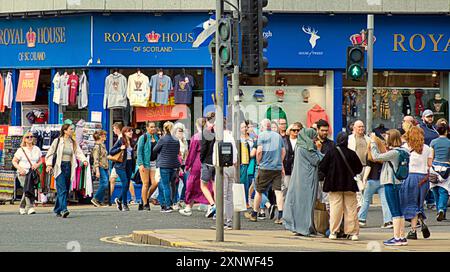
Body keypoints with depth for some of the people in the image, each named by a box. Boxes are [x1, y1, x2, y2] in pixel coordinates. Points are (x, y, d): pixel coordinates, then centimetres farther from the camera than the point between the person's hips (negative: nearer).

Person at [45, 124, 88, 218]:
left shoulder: (73, 143, 12)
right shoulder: (57, 141, -1)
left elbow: (79, 153, 1)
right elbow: (50, 153, 1)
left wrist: (84, 160, -17)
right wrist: (49, 164, -11)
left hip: (69, 167, 5)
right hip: (59, 167, -5)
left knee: (66, 190, 6)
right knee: (62, 189, -16)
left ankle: (58, 210, 17)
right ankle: (63, 210, -25)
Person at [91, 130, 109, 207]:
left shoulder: (103, 145, 18)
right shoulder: (97, 146, -9)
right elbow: (96, 159, -15)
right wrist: (97, 171, -21)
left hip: (105, 167, 9)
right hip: (100, 167, -9)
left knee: (104, 185, 4)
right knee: (104, 184, -17)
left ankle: (99, 201, 7)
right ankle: (95, 199, -9)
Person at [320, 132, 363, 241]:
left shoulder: (331, 152, -9)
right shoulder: (352, 154, -6)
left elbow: (322, 167, -6)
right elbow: (359, 168, 4)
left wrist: (329, 174, 12)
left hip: (334, 185, -1)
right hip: (349, 186, 1)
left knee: (335, 208, 4)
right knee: (351, 209, 6)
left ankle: (333, 232, 3)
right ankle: (353, 232, 5)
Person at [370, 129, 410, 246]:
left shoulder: (393, 153, -18)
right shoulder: (404, 151, 8)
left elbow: (376, 157, -13)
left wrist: (373, 142, -1)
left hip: (391, 184, -9)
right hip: (400, 183, 9)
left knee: (395, 212, -6)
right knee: (400, 212, 11)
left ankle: (396, 238, -5)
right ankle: (402, 237, 14)